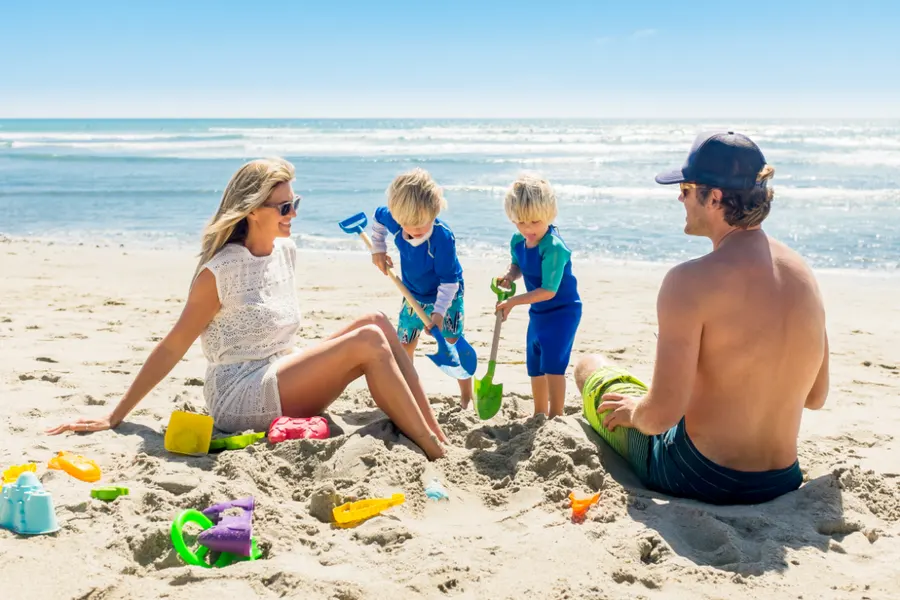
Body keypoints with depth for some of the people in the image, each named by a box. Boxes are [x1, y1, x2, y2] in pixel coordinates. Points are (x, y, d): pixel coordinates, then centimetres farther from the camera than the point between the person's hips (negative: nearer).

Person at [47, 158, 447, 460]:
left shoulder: (286, 251, 9)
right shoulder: (220, 272, -12)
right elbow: (172, 348, -9)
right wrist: (114, 418, -8)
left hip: (285, 381, 7)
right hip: (241, 398, -7)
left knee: (376, 323, -11)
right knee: (368, 341, -22)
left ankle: (440, 436, -14)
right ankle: (434, 455, -20)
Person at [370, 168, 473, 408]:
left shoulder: (442, 237, -35)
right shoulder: (393, 222, -21)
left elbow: (449, 280, -28)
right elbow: (378, 217, 6)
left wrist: (439, 311, -32)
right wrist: (378, 249, 4)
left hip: (447, 297, -5)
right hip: (413, 295, 5)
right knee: (404, 348, 6)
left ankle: (467, 398, 10)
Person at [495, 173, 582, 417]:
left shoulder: (554, 248, -29)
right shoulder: (517, 241, -5)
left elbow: (548, 291, -29)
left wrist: (513, 302, -24)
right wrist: (509, 275, -6)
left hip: (563, 310, -8)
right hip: (538, 312, 8)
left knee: (552, 363, -19)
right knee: (534, 367, 17)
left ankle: (556, 415, -9)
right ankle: (540, 415, 34)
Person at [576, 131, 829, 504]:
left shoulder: (690, 281, -24)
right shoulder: (803, 274, -2)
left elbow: (662, 414, -26)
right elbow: (816, 397, 8)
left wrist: (633, 411, -3)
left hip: (700, 480, -6)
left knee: (589, 367, 18)